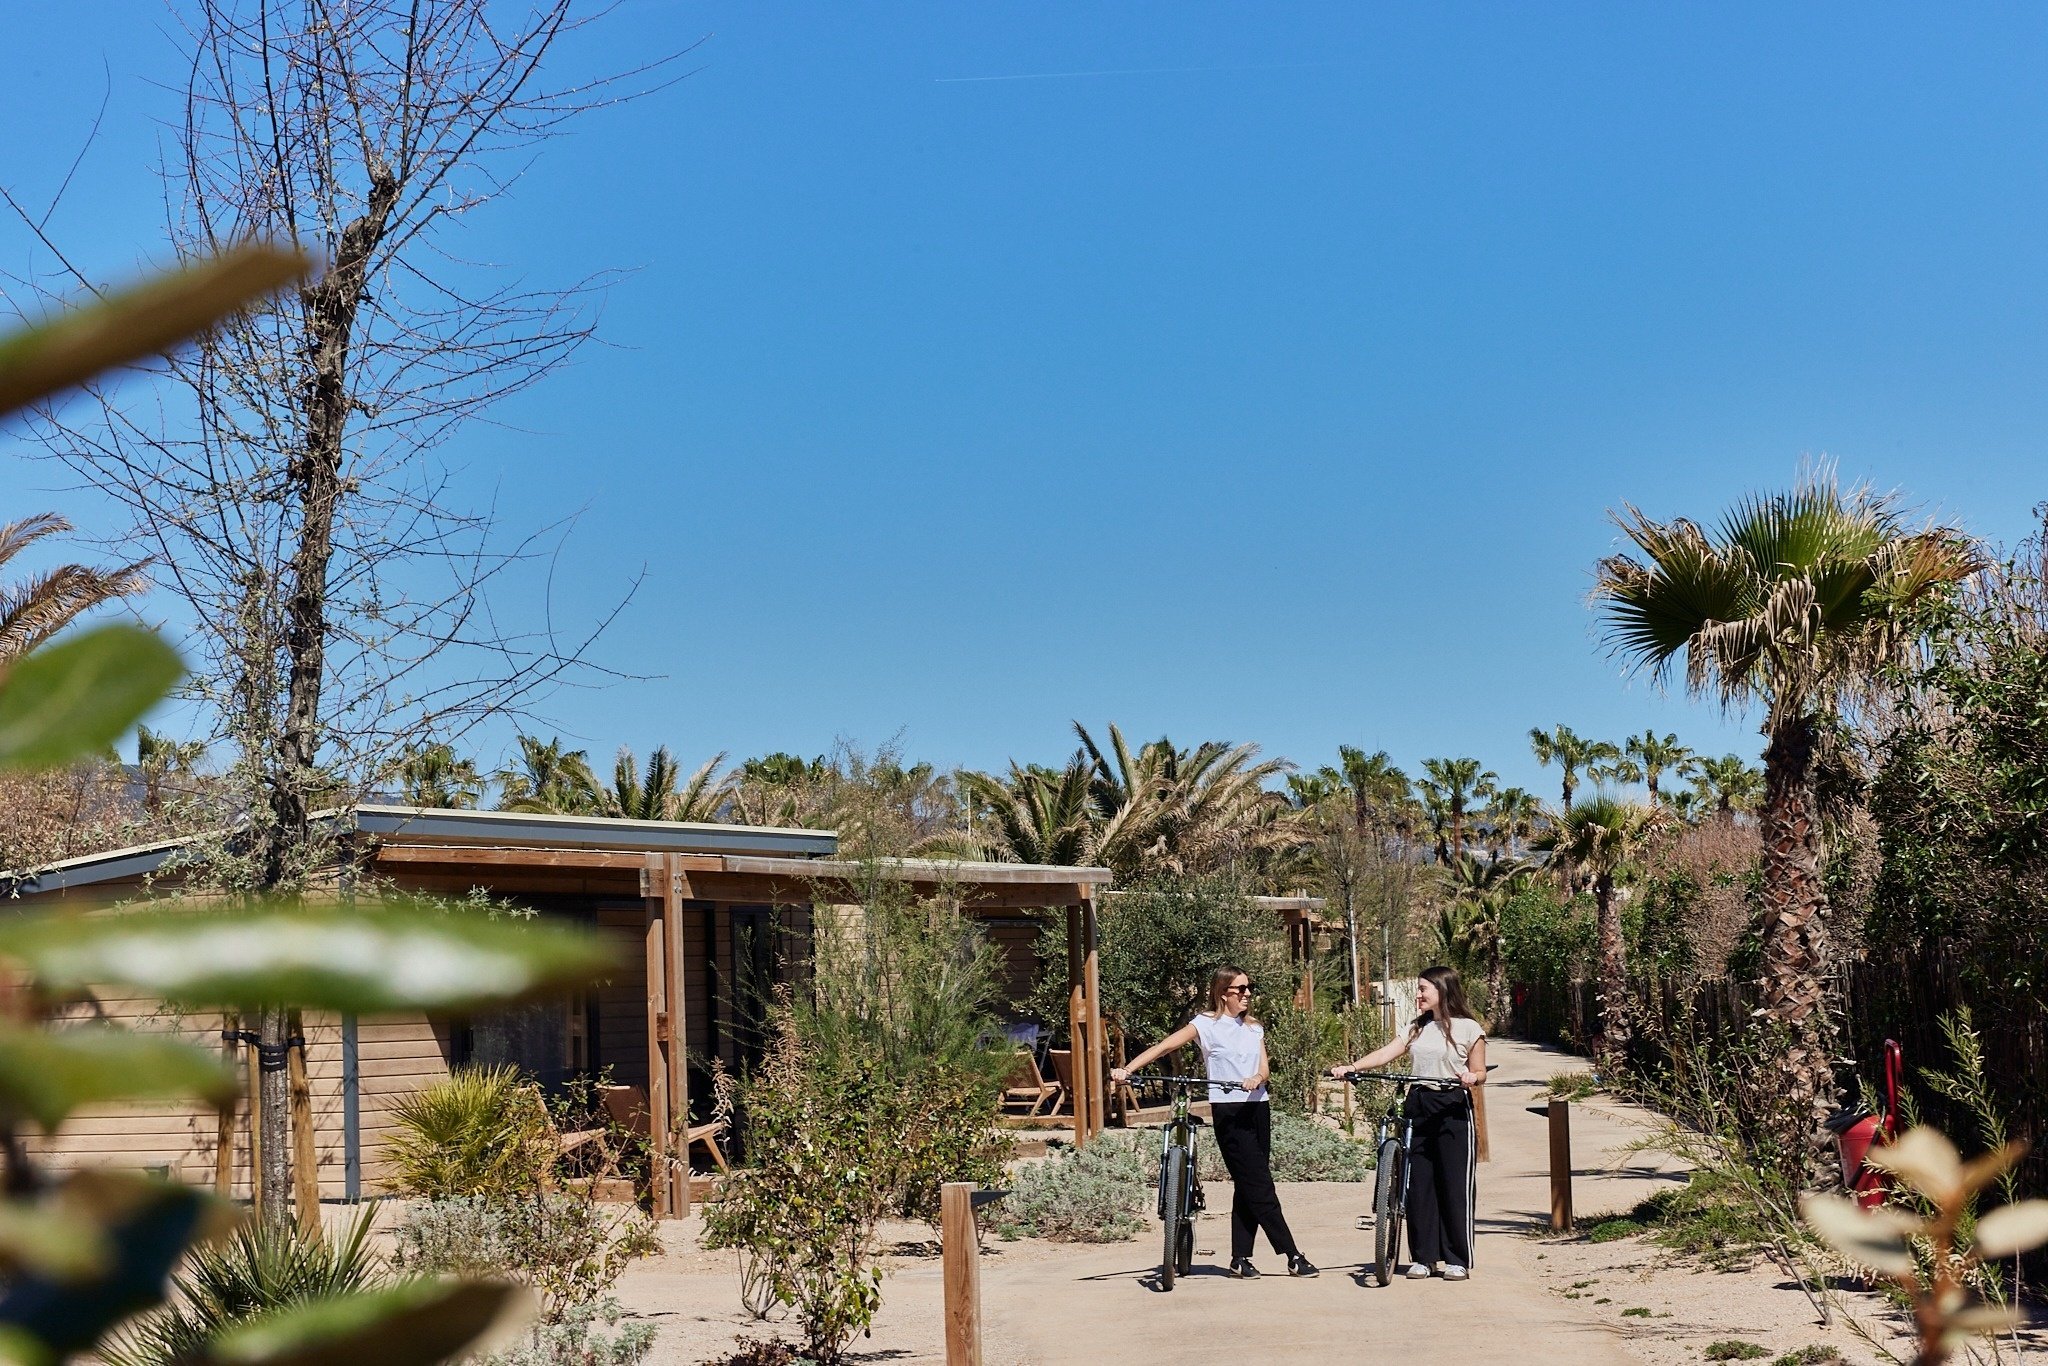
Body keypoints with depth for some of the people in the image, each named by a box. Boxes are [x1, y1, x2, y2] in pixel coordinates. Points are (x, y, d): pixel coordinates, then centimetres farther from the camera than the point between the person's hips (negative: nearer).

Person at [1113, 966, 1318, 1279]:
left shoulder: (1254, 1028, 15)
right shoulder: (1206, 1024, -2)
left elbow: (1264, 1066, 4)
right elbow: (1163, 1047, -9)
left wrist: (1257, 1078, -21)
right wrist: (1126, 1070, -20)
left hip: (1257, 1107, 6)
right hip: (1228, 1111, -6)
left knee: (1249, 1186, 6)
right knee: (1260, 1186, -8)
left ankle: (1240, 1258, 11)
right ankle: (1293, 1257, -8)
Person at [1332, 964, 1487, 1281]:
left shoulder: (1468, 1029, 0)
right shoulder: (1416, 1028, 13)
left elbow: (1480, 1073, 1)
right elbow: (1386, 1053, 2)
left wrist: (1471, 1078, -23)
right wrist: (1351, 1067, -12)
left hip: (1453, 1110, -5)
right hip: (1418, 1108, 5)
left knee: (1454, 1184, -3)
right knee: (1418, 1184, 4)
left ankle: (1458, 1260, 5)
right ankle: (1422, 1257, 11)